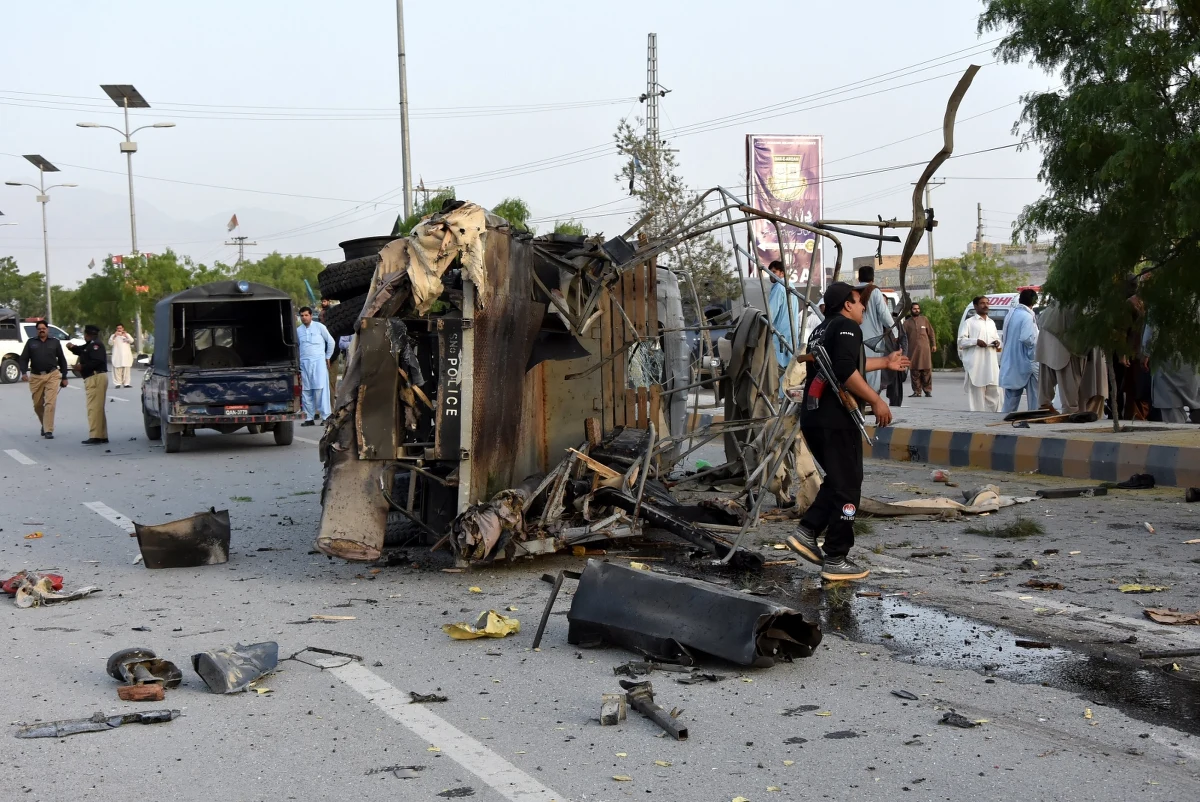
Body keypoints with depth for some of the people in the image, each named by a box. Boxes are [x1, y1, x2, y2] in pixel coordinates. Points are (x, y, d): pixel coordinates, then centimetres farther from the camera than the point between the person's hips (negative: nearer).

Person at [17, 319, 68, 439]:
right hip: (36, 377, 2)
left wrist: (64, 377, 8)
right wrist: (24, 372, -12)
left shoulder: (55, 342, 9)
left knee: (50, 403, -11)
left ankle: (48, 430, -10)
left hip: (52, 376, -2)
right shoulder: (31, 343, 10)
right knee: (37, 404, 8)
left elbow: (62, 360, 12)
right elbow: (23, 359, 5)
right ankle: (44, 425, 31)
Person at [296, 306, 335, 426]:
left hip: (318, 362, -4)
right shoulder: (298, 330, 11)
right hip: (304, 363, 4)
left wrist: (327, 357, 10)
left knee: (320, 389, -10)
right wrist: (297, 364, 14)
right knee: (306, 391, 2)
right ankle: (309, 418, 6)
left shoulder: (319, 327, 2)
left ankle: (325, 416, -9)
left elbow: (331, 342, 8)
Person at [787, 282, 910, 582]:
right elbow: (846, 371, -23)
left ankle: (806, 533, 10)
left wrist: (885, 363, 45)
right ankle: (836, 560, 1)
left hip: (812, 418, 9)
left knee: (836, 480, 21)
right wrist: (875, 400, -18)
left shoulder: (821, 331, 22)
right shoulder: (847, 327, -8)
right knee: (847, 487, -1)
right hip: (836, 419, -9)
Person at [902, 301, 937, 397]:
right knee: (914, 371, 0)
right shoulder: (907, 322, 11)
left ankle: (928, 391, 4)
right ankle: (917, 392, 6)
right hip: (912, 349, 0)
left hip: (924, 348, 0)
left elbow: (931, 332, 13)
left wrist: (934, 344, 9)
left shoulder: (924, 319, 11)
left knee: (926, 370, -3)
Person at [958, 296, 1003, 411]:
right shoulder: (970, 322, 3)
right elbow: (961, 340, -4)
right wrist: (976, 341, -18)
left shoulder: (991, 323, 22)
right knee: (976, 392, -7)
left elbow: (997, 338, 31)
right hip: (976, 364, -6)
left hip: (991, 363, 6)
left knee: (993, 391, 5)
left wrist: (997, 343, 7)